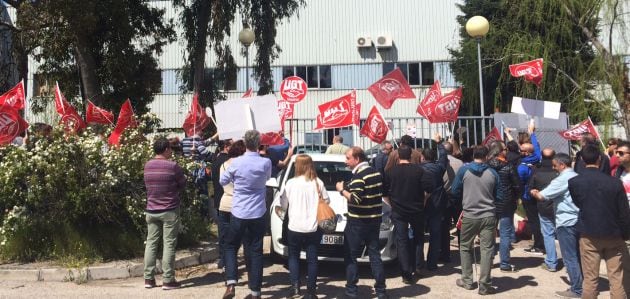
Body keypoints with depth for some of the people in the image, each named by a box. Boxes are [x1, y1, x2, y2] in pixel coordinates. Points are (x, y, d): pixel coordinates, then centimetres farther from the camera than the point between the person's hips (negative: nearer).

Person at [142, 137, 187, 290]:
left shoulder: (147, 166, 4)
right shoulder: (172, 166, -12)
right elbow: (183, 184, -1)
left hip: (151, 210, 5)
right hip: (169, 210, -5)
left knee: (151, 243, 10)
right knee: (169, 244, -1)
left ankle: (148, 278, 13)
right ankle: (168, 280, 1)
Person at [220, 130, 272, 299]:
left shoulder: (236, 163, -10)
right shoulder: (266, 163, -6)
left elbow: (222, 181, 5)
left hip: (239, 214, -1)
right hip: (258, 215, 1)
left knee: (231, 247, 15)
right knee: (255, 251, 7)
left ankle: (231, 284, 0)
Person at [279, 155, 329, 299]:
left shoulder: (291, 183, -7)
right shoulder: (318, 183, -4)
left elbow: (283, 205, 2)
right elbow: (326, 201, 7)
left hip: (295, 227, -1)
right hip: (313, 228, 1)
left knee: (293, 256, 17)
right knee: (312, 259, 9)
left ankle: (295, 287, 6)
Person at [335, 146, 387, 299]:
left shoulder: (359, 176, -18)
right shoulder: (376, 173, 9)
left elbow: (355, 199, -26)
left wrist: (342, 190, -11)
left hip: (358, 222, -8)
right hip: (374, 219, 8)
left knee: (351, 256, 4)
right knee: (374, 254, 11)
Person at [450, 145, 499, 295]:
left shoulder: (464, 170, -5)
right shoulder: (492, 173, -1)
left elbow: (455, 191, 2)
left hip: (469, 216, 0)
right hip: (488, 216, 0)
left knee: (465, 247, 16)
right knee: (487, 249, 4)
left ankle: (467, 281, 21)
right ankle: (484, 285, 6)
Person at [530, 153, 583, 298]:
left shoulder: (562, 179, -16)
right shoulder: (576, 177, 10)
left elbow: (541, 196, -15)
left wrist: (534, 193, 6)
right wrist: (540, 192, 9)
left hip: (566, 223, -8)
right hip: (577, 220, 8)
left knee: (570, 258, -1)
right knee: (577, 255, 16)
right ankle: (582, 285, 22)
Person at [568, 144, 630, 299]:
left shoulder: (574, 182, -10)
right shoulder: (614, 182, -12)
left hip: (588, 234, 0)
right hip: (613, 234, 0)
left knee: (590, 278, 6)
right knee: (616, 278, 8)